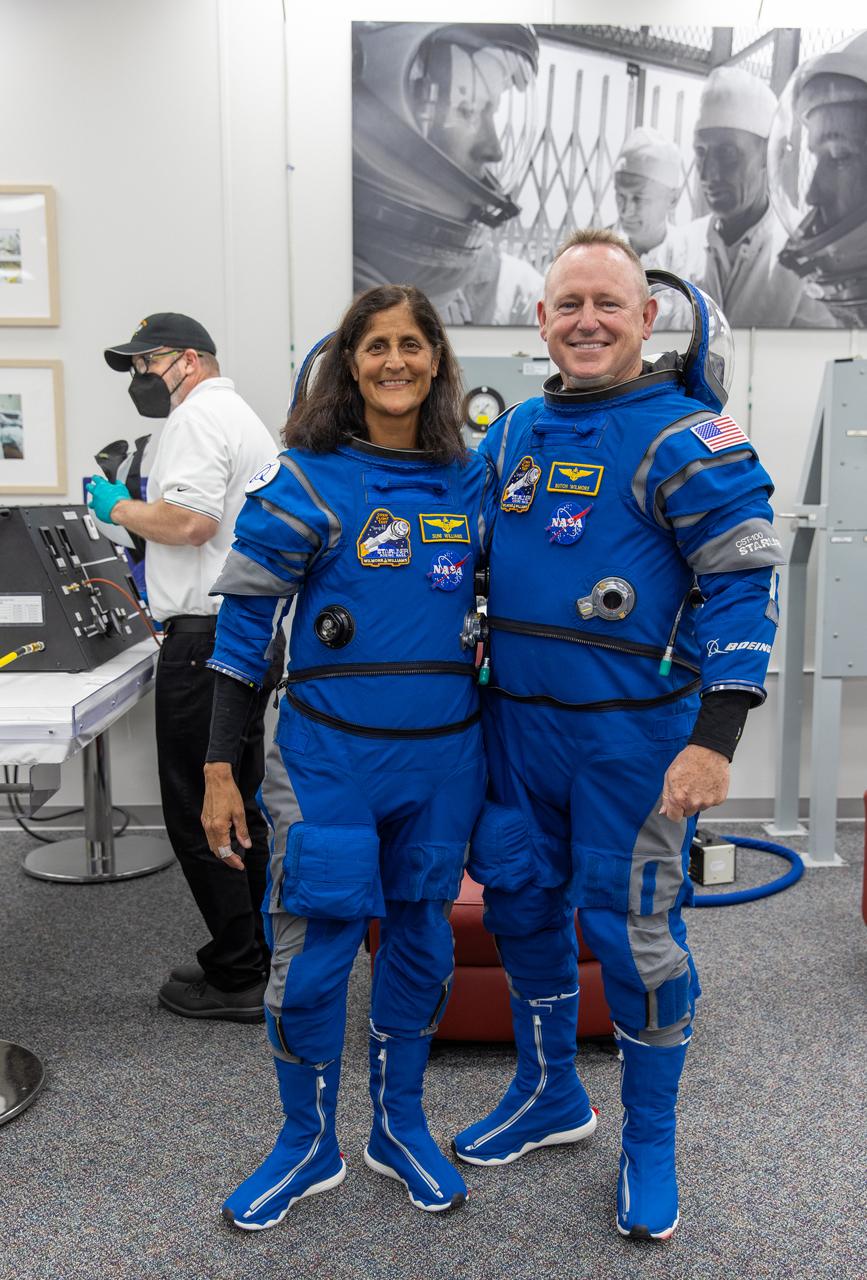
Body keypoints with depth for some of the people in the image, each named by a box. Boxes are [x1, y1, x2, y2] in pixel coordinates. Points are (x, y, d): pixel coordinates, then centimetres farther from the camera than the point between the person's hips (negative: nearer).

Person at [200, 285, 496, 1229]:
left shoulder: (474, 479, 4)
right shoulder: (307, 478, -6)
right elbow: (244, 620, -6)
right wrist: (221, 767, -8)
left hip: (442, 758, 4)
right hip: (329, 756, -3)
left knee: (421, 939, 15)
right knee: (311, 951, 4)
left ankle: (400, 1127, 37)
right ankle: (308, 1144, 29)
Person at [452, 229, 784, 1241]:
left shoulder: (683, 437, -9)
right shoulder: (511, 433, 9)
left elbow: (744, 583, -12)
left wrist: (714, 739, -20)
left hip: (632, 733, -6)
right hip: (515, 721, 6)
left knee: (632, 929, 2)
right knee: (520, 903, 16)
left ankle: (649, 1142, 28)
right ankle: (549, 1094, 40)